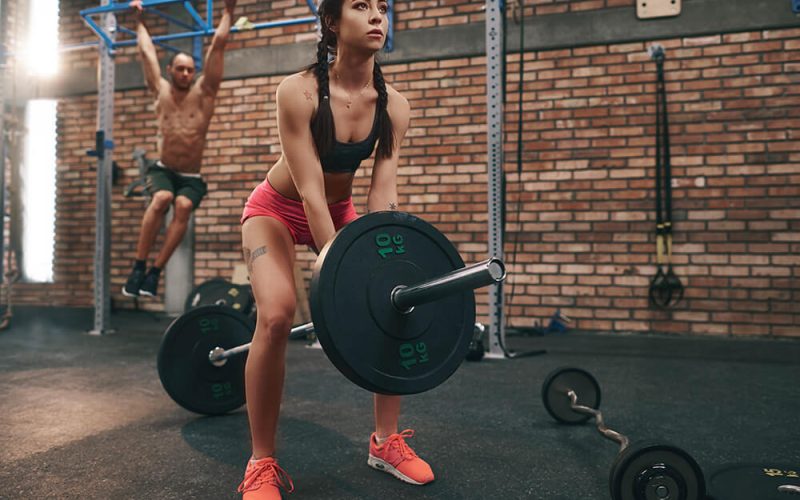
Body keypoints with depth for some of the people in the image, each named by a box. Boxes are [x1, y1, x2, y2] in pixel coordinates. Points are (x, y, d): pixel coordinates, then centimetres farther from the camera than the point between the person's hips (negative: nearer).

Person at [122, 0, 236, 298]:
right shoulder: (161, 92, 6)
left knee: (183, 206, -32)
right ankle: (138, 267, -27)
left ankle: (155, 272, -26)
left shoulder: (203, 92, 2)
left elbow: (218, 45, 1)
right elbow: (146, 51, 18)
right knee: (162, 198, -32)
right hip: (162, 171, 1)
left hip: (191, 178, 0)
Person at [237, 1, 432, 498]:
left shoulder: (394, 106, -14)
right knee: (277, 315, -27)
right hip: (278, 210, -4)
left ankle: (387, 441, 10)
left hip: (340, 211, 5)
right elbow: (309, 191, -31)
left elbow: (383, 194, -16)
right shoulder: (299, 91, -27)